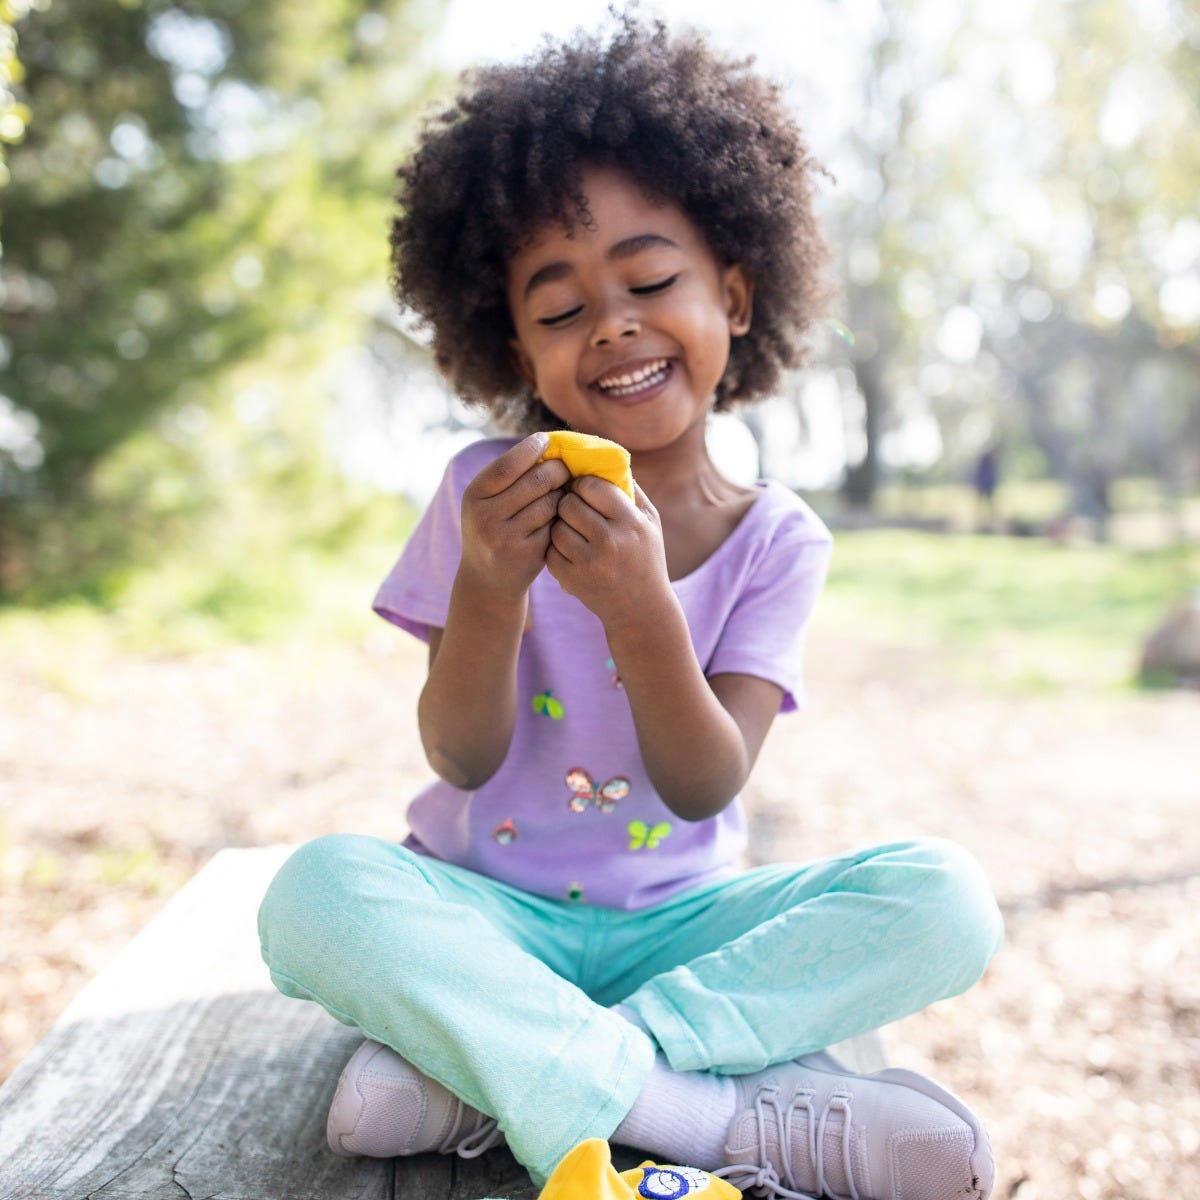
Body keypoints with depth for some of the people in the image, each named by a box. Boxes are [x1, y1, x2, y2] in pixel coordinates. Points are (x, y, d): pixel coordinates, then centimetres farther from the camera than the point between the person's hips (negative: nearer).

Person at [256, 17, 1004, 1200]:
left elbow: (706, 786, -13)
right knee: (317, 892, -30)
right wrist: (488, 588, -28)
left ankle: (480, 1077, -24)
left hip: (674, 919, 1)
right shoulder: (486, 491, -7)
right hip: (490, 913, 0)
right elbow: (462, 760, -10)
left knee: (944, 900, -20)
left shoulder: (776, 538, -6)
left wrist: (641, 610, -31)